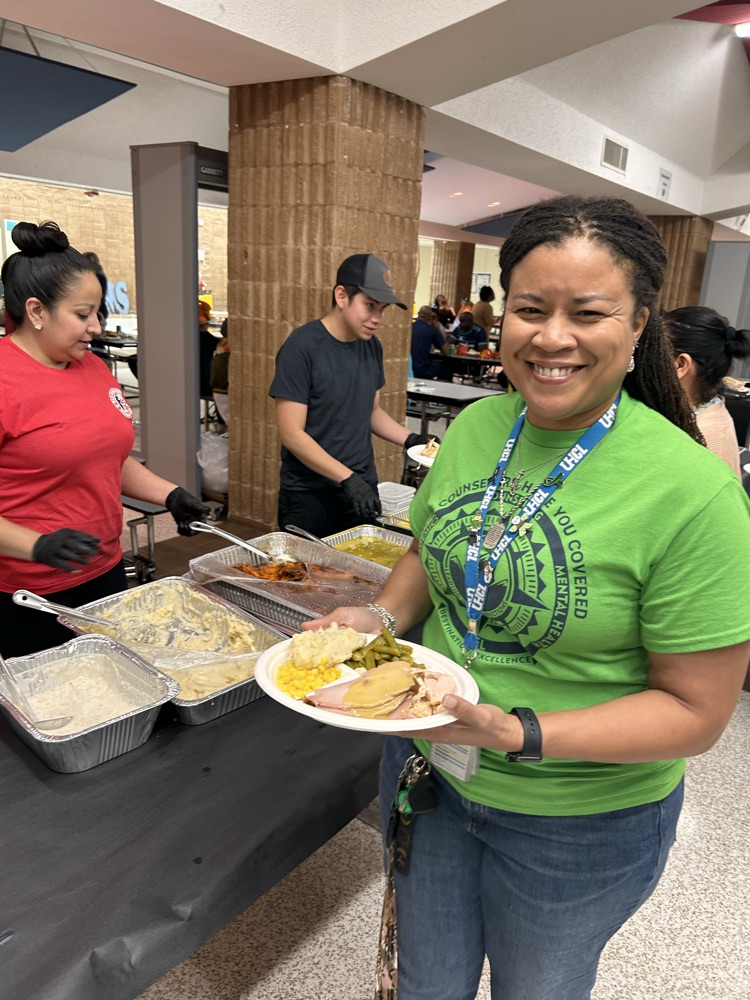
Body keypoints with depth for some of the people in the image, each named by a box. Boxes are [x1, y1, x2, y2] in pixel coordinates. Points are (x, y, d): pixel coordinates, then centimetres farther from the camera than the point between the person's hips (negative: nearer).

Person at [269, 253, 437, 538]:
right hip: (309, 496, -5)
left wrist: (409, 439, 0)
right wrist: (346, 478, -23)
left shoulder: (372, 346, 5)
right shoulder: (301, 348, -14)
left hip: (362, 490, 6)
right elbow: (291, 433, -17)